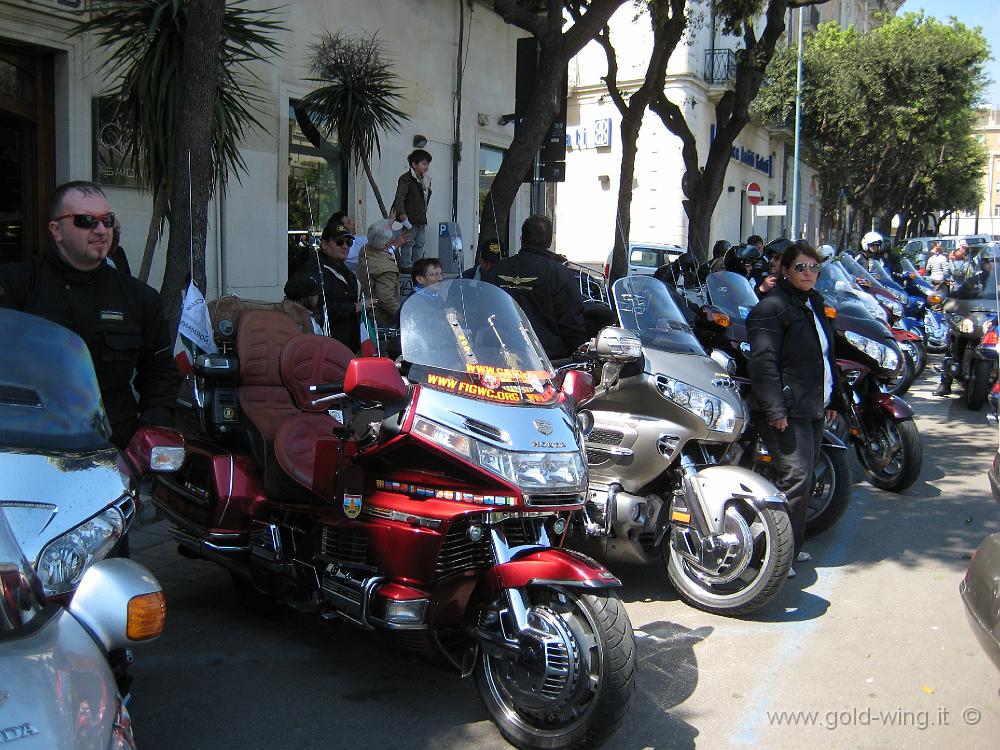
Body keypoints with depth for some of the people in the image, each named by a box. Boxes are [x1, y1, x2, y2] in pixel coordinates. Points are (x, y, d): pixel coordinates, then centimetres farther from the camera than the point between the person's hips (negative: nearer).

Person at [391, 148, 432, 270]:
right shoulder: (406, 179, -10)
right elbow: (399, 197, -17)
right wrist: (402, 213, -27)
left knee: (419, 244, 11)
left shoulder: (426, 180, 15)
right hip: (410, 218, -8)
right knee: (409, 243, -5)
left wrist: (424, 217, 17)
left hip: (421, 219, 8)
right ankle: (405, 266, 1)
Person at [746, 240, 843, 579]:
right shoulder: (771, 307, -11)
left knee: (805, 478, 12)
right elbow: (764, 363, -19)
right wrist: (774, 409, -24)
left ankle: (791, 544, 22)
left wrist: (833, 398, 23)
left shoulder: (814, 302, 18)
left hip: (814, 408, 9)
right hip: (787, 411, -9)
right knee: (795, 478, -13)